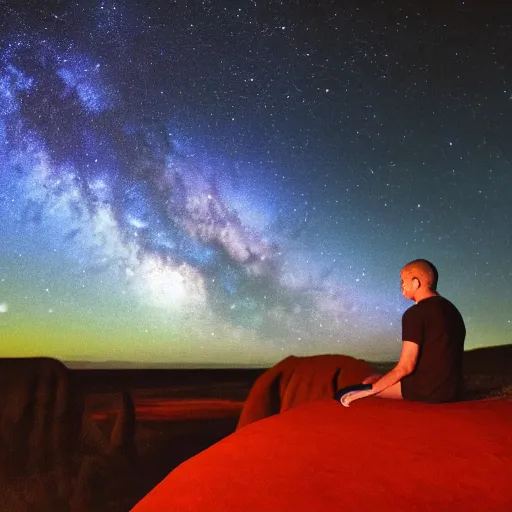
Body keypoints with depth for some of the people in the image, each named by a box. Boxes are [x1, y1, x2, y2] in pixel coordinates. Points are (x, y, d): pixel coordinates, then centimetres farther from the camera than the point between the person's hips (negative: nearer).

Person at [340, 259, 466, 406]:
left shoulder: (415, 313, -15)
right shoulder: (452, 310, 11)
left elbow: (405, 367, -18)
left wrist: (366, 391, -12)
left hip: (427, 391, -9)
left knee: (368, 384, 7)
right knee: (377, 379, 20)